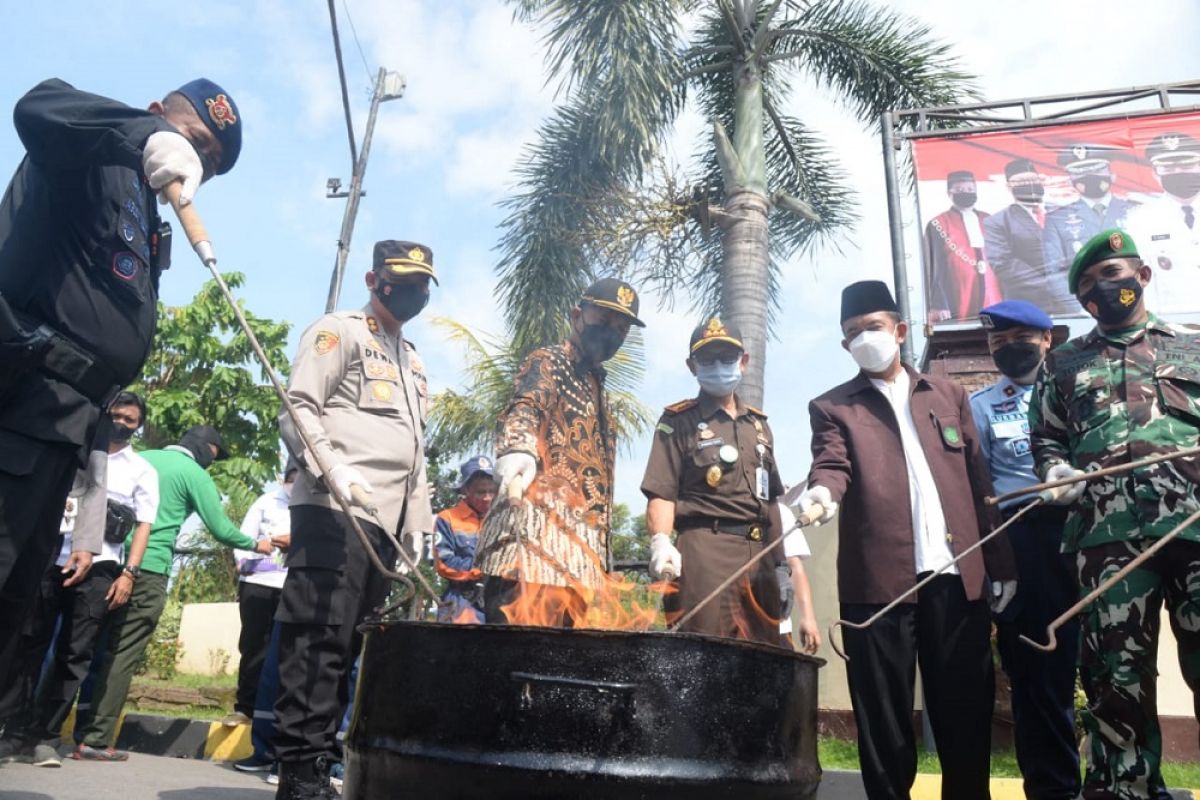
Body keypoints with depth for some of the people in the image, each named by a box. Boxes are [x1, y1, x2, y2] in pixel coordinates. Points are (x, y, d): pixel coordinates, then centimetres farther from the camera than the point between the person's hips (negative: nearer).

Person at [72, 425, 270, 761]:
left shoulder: (142, 458, 16)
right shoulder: (194, 473, -2)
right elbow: (220, 529, -3)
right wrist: (255, 545, 13)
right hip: (147, 569, -7)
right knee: (123, 654, -3)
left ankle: (81, 729, 19)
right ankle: (95, 740, -3)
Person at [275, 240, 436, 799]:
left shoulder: (412, 360, 27)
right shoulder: (339, 331, 4)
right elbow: (298, 408, -8)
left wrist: (417, 527, 18)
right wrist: (332, 469, -24)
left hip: (385, 523, 8)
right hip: (334, 514, -8)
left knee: (345, 646, 8)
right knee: (318, 642, -9)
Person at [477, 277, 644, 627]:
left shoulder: (597, 388, 29)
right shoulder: (548, 362, 6)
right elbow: (524, 409, -17)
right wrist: (517, 450, -40)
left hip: (584, 543, 8)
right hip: (539, 527, -8)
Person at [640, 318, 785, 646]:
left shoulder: (758, 423, 21)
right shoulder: (678, 421, 4)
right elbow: (661, 493, -5)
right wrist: (661, 541, -21)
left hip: (760, 554, 6)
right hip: (705, 551, -5)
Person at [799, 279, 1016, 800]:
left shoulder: (948, 395, 17)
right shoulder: (832, 407, 10)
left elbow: (979, 483, 14)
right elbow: (831, 464, -8)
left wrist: (1002, 565, 9)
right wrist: (823, 492, -33)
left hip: (958, 575, 3)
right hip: (879, 579, -2)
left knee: (966, 712, 9)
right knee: (883, 716, 4)